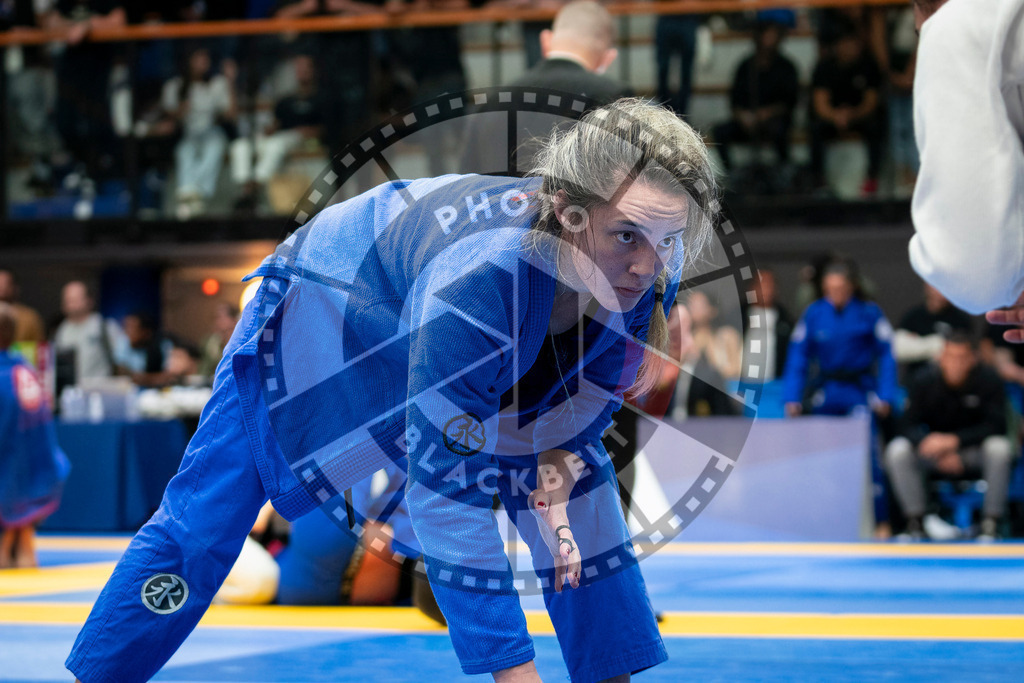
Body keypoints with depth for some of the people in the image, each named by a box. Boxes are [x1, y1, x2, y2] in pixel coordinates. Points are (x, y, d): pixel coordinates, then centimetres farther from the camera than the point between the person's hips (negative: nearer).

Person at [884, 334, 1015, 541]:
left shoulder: (987, 379, -16)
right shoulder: (923, 381, -12)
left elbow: (996, 426, -18)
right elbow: (909, 426, -12)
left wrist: (954, 441, -31)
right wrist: (941, 451, -30)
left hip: (974, 451, -1)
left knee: (1000, 448, -34)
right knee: (897, 451, -25)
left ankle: (991, 523, -19)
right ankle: (915, 522, -14)